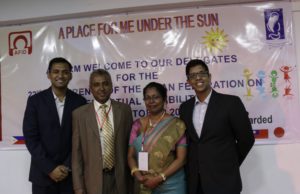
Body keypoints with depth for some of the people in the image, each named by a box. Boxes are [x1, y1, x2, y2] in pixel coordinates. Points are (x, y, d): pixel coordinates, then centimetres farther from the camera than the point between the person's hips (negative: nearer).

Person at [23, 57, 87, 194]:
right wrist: (50, 168, -11)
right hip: (42, 174, 0)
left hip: (71, 173, 1)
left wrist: (68, 166, -8)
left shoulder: (79, 102, 0)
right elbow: (30, 138, -7)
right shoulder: (35, 100, -3)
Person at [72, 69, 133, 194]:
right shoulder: (79, 114, -3)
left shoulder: (124, 110, 0)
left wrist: (133, 175, 6)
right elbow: (76, 153, -2)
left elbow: (130, 144, 6)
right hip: (93, 179, -1)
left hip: (120, 178, 1)